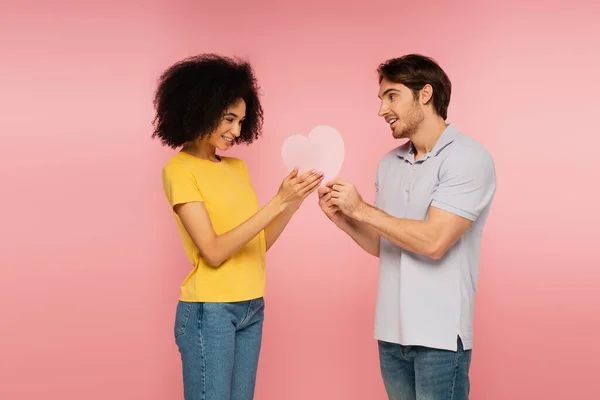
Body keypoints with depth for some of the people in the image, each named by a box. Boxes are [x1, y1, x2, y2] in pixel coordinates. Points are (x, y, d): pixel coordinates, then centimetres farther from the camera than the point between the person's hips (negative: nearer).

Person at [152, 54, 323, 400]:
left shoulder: (237, 167, 12)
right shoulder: (179, 170, -9)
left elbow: (257, 244, 10)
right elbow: (214, 252, -17)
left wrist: (294, 202, -3)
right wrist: (278, 202, -19)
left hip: (251, 308, 6)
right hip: (210, 311, -6)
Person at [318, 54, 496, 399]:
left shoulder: (468, 158, -11)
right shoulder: (390, 163, 9)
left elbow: (433, 241, -20)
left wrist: (361, 209, -12)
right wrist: (341, 218, -2)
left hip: (439, 336, -6)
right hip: (391, 332, 6)